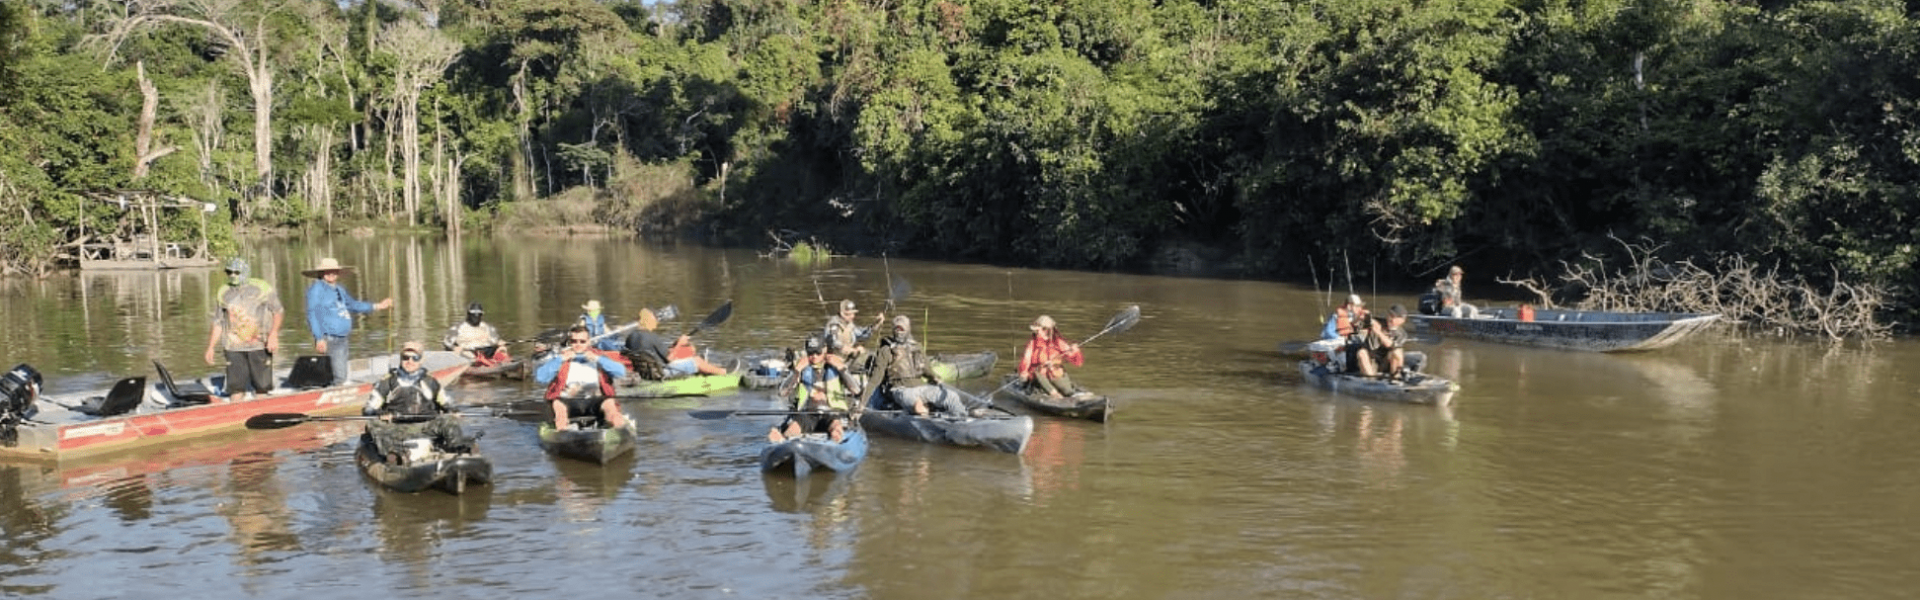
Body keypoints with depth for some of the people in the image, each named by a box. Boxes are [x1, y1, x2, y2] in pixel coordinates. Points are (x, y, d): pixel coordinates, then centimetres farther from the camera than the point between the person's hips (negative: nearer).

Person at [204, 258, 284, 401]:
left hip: (259, 346, -2)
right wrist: (211, 347, 14)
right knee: (235, 386, -3)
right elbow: (218, 323, 18)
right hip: (234, 347, 2)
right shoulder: (224, 293, 12)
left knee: (263, 387, 0)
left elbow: (279, 311, 4)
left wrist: (273, 334, -10)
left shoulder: (262, 288, 3)